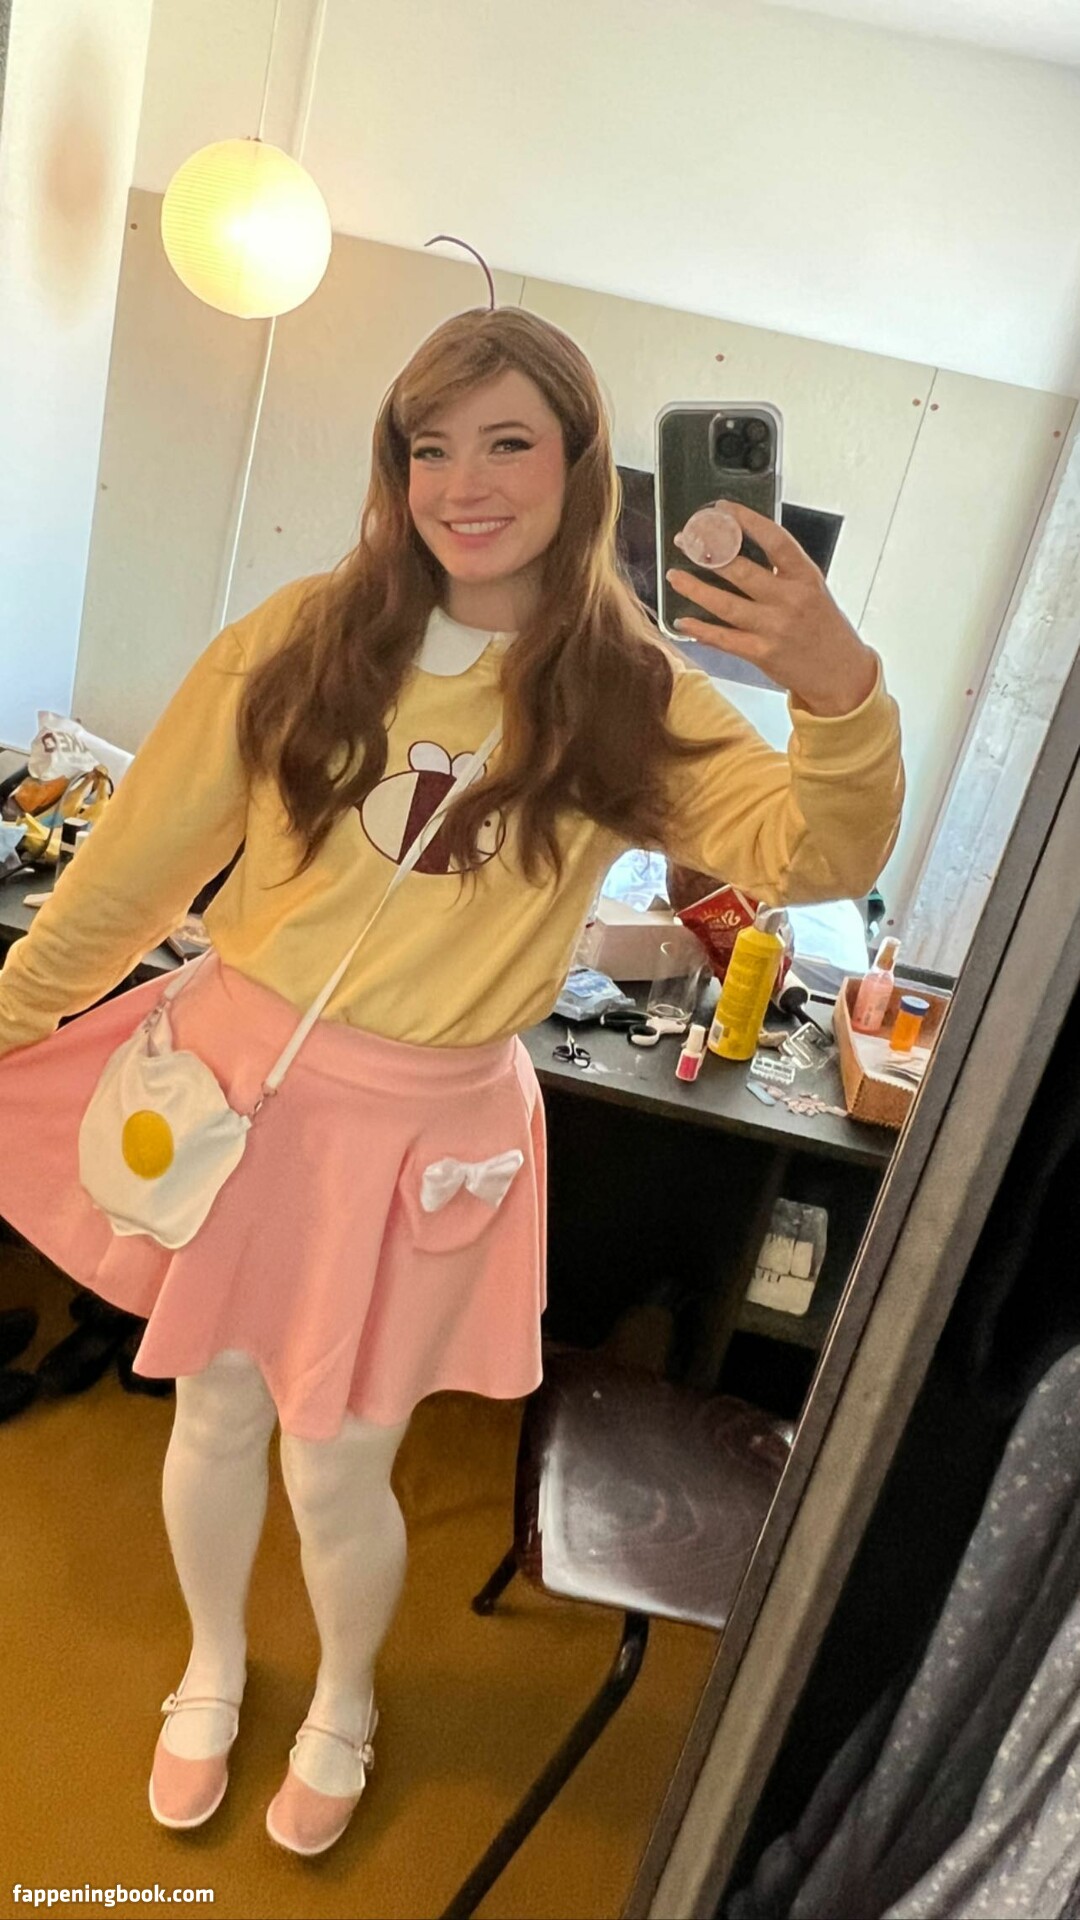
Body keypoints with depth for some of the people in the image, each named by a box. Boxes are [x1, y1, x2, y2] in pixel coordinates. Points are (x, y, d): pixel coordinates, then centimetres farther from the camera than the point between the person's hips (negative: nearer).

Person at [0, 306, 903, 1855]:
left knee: (336, 1470, 12)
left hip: (429, 1130, -1)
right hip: (237, 1077, 2)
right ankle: (212, 1678, 53)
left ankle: (344, 1708, 49)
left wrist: (840, 691, -35)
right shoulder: (303, 640, -5)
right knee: (215, 1412, 19)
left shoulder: (628, 698, -6)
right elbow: (140, 861, -1)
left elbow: (815, 858, -17)